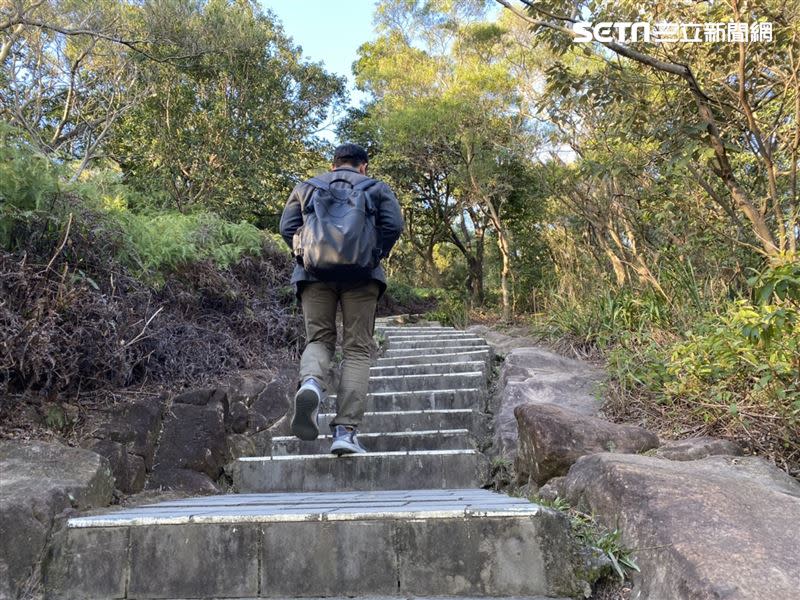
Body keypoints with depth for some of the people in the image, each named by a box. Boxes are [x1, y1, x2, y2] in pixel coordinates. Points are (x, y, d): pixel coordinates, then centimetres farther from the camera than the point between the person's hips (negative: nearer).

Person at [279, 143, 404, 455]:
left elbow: (287, 227, 8)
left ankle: (311, 382, -23)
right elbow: (393, 225, 1)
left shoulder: (306, 188, 21)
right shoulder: (377, 188, 17)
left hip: (314, 272, 2)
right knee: (357, 349, 0)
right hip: (361, 274, -1)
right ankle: (346, 431, -9)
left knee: (319, 338, 12)